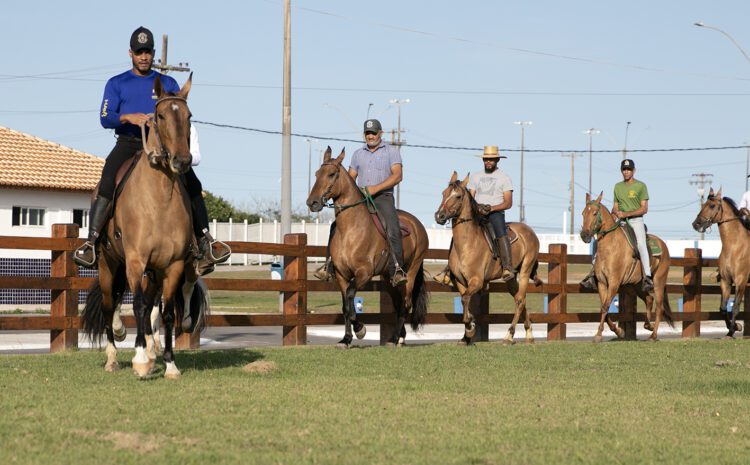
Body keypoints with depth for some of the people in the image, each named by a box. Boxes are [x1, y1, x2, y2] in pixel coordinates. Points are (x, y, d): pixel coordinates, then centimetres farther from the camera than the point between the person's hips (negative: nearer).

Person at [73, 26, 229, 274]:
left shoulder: (168, 84, 16)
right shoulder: (116, 84, 13)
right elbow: (105, 118, 0)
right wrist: (128, 117, -19)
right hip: (128, 144, -1)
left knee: (192, 183, -17)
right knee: (107, 184, -27)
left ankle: (205, 242, -15)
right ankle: (91, 242, -30)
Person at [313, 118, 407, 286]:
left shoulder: (391, 151, 4)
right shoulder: (358, 154, 18)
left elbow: (397, 175, -9)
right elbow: (350, 177, 18)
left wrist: (375, 188, -19)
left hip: (383, 196, -5)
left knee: (392, 228, -29)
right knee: (337, 225, -10)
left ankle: (397, 271, -35)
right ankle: (329, 267, -8)